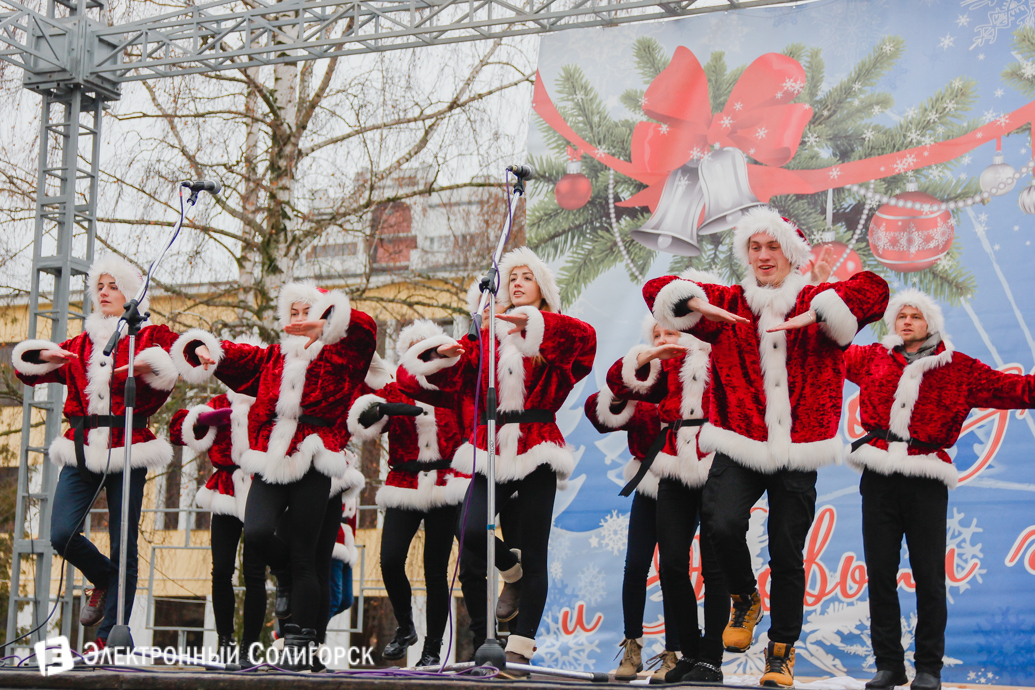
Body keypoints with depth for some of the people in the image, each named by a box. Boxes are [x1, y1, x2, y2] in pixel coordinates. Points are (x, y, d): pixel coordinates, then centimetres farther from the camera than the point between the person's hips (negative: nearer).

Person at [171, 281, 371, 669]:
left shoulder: (338, 358, 8)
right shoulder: (272, 358, 22)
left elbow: (364, 329, -9)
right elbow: (231, 355, 24)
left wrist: (320, 326, -21)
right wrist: (202, 348, 3)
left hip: (314, 463, -4)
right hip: (271, 461, 4)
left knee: (303, 556, -6)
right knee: (256, 533, -19)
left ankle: (301, 642, 0)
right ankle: (285, 575, 16)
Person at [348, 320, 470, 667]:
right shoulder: (392, 391, 10)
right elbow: (362, 422, -7)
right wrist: (388, 408, -24)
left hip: (445, 486, 0)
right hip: (404, 487, 0)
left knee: (436, 570, -3)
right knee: (390, 560, -16)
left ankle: (433, 648, 6)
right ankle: (405, 627, 9)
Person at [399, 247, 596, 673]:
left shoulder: (555, 338, 6)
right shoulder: (489, 337, 17)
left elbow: (585, 338, -16)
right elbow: (454, 376, 14)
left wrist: (533, 322, -24)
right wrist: (442, 353, -8)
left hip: (536, 452, -2)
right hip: (492, 451, 3)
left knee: (534, 554, -1)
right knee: (472, 531, -20)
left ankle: (520, 645, 5)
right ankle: (513, 572, 12)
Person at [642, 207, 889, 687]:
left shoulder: (818, 302, 6)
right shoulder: (729, 305, 11)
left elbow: (873, 291, -11)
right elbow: (659, 291, 9)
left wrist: (815, 314, -25)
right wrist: (700, 306, -12)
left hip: (798, 452, 0)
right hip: (739, 447, 1)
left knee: (787, 555, 3)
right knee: (722, 523, -23)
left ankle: (782, 651, 22)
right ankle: (744, 600, 7)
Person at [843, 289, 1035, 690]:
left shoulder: (957, 368, 8)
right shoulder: (874, 359, 14)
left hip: (926, 482, -2)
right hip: (879, 477, 2)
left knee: (929, 576, -2)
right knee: (880, 573, 2)